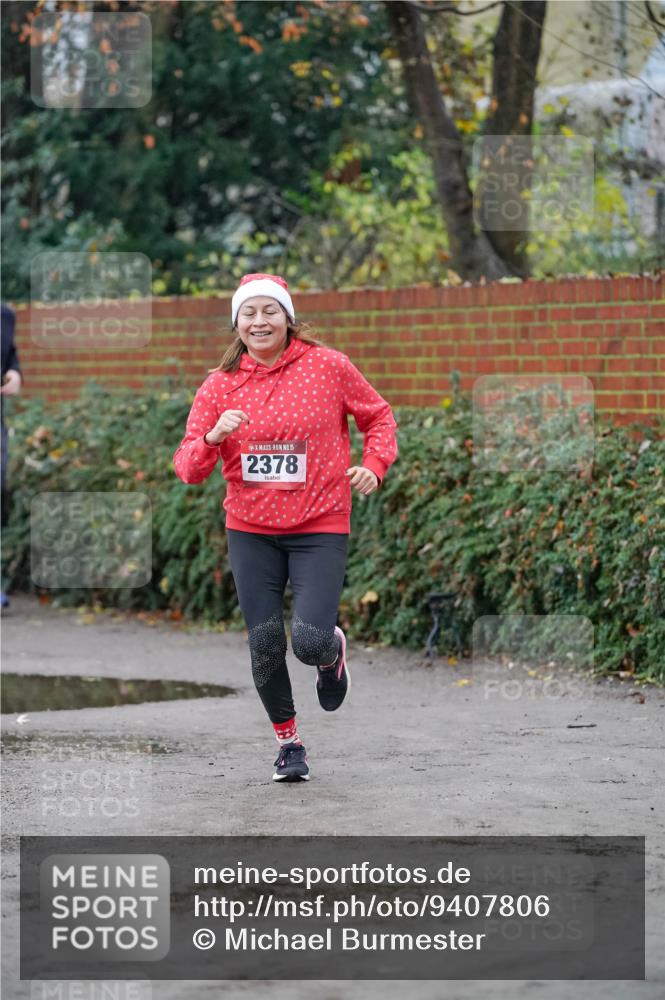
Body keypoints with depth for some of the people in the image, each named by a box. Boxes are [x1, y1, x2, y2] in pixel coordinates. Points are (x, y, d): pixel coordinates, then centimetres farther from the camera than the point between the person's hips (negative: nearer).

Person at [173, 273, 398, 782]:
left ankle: (333, 650, 24)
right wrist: (212, 437, -21)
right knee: (265, 643, -1)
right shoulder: (220, 385, 0)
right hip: (250, 532, 2)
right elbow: (187, 467, -1)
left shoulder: (327, 366, -4)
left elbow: (379, 416, 10)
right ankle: (288, 741, 24)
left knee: (309, 642, -16)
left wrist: (374, 466, -7)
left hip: (320, 529, -2)